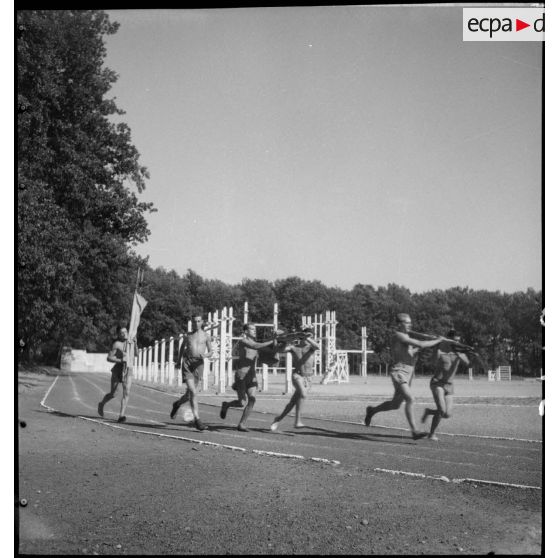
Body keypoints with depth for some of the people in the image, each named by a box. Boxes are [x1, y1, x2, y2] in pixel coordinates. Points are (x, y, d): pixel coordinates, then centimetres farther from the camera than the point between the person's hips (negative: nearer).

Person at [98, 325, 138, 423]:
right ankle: (102, 405, 34)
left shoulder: (130, 342, 8)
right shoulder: (117, 344, -10)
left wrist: (135, 344, 3)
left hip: (128, 371, 4)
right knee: (112, 394, 4)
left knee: (126, 393, -10)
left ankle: (122, 415, -12)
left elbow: (136, 354, 19)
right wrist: (121, 360, -24)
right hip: (117, 369, -4)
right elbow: (109, 358, -13)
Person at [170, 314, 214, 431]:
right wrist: (179, 361, 26)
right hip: (187, 363, -1)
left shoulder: (206, 335, 9)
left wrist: (206, 355, -11)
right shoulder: (188, 335, 13)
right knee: (192, 391, -15)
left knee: (190, 393, 9)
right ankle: (197, 419, -16)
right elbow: (182, 347, 29)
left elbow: (211, 351, 11)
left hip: (198, 364, 1)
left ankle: (177, 404, 42)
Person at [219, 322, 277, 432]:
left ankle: (242, 424, -2)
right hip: (241, 375, -6)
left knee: (252, 400, -10)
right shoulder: (242, 341, -9)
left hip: (251, 376, 6)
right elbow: (256, 346, -24)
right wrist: (271, 342, -23)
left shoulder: (254, 341, 16)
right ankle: (226, 405, 21)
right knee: (241, 403, -11)